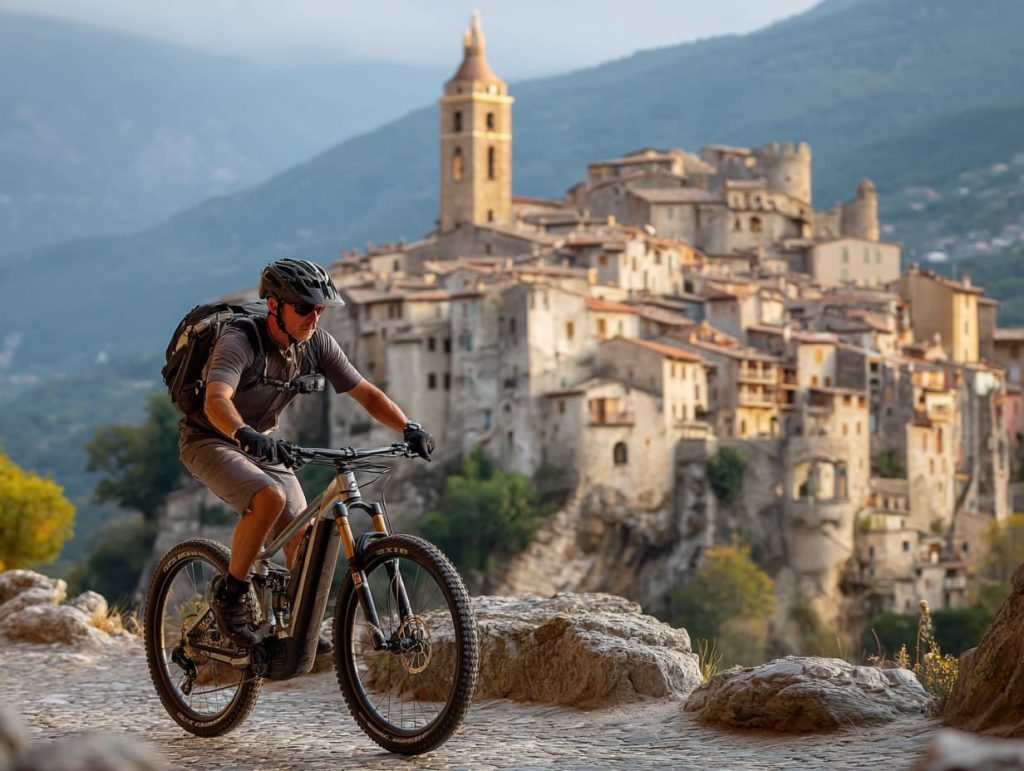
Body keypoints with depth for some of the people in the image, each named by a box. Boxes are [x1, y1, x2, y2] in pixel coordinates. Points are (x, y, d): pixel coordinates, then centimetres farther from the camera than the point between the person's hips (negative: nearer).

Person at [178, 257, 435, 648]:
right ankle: (229, 591, -15)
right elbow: (216, 400, -45)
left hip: (264, 445, 6)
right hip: (211, 441, -6)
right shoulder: (239, 342, -28)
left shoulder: (317, 344, -10)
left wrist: (409, 428, -24)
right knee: (269, 497, -33)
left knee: (301, 534, -8)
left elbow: (365, 393, -7)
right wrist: (247, 435, -65)